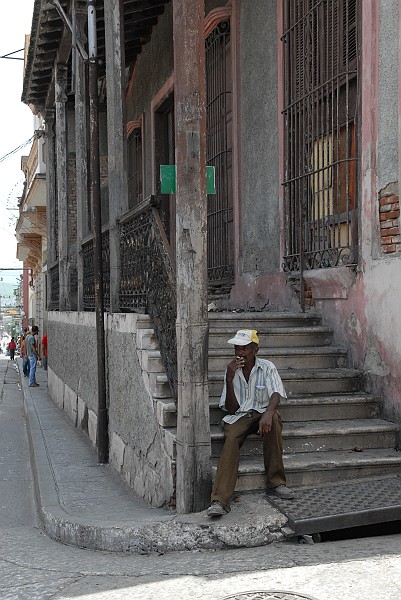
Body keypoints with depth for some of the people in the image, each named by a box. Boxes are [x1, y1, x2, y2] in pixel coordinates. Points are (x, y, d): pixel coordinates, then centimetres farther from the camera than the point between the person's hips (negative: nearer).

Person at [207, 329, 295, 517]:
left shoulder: (267, 368, -1)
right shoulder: (232, 371, 4)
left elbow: (276, 394, -18)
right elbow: (231, 408, -1)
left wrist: (268, 413, -41)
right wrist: (230, 379, -14)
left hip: (261, 413, -1)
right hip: (239, 416, 1)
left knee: (273, 419, -36)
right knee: (231, 440, -31)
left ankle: (276, 482, -27)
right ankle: (220, 500, -44)